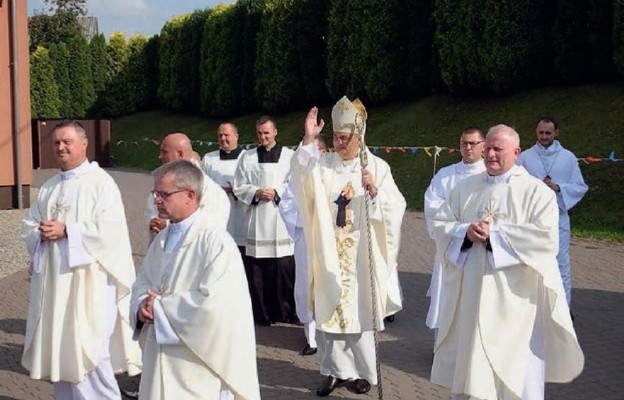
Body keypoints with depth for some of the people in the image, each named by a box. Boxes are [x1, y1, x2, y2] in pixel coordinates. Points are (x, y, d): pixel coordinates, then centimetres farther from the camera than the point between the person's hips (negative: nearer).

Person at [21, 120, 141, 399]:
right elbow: (29, 225, 14)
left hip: (89, 281, -7)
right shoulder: (49, 188, 16)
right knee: (59, 350, 11)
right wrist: (41, 234, -9)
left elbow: (110, 228, -17)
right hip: (53, 281, 7)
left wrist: (66, 231, -18)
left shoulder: (101, 182, -6)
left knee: (89, 352, -6)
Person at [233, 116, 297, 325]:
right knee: (257, 270, 1)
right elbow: (239, 187, 9)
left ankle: (286, 311, 8)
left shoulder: (289, 156, 4)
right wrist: (256, 193, -8)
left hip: (282, 219, -2)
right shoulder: (247, 157, 10)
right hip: (257, 221, 2)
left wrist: (277, 193, -12)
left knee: (285, 268, -2)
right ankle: (262, 313, 10)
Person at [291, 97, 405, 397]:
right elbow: (300, 173, -15)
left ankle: (362, 372, 20)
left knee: (360, 312, 6)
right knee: (330, 311, 6)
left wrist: (374, 191, -24)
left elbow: (396, 207, -7)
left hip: (361, 258, -2)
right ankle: (336, 370, 18)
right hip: (330, 256, 2)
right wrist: (309, 140, -23)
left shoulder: (377, 167, -2)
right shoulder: (322, 165, 4)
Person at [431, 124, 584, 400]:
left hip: (514, 297, -4)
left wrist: (494, 233, -17)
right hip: (470, 293, 4)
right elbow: (441, 225, 7)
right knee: (467, 361, 11)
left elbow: (546, 237, -15)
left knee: (514, 367, 1)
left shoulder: (536, 191, -3)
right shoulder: (465, 187, 11)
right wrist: (466, 232, -14)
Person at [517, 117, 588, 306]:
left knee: (561, 262, 2)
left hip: (558, 217, 0)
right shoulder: (525, 157, 1)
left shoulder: (568, 157, 1)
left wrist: (558, 188, -15)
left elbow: (580, 187, 1)